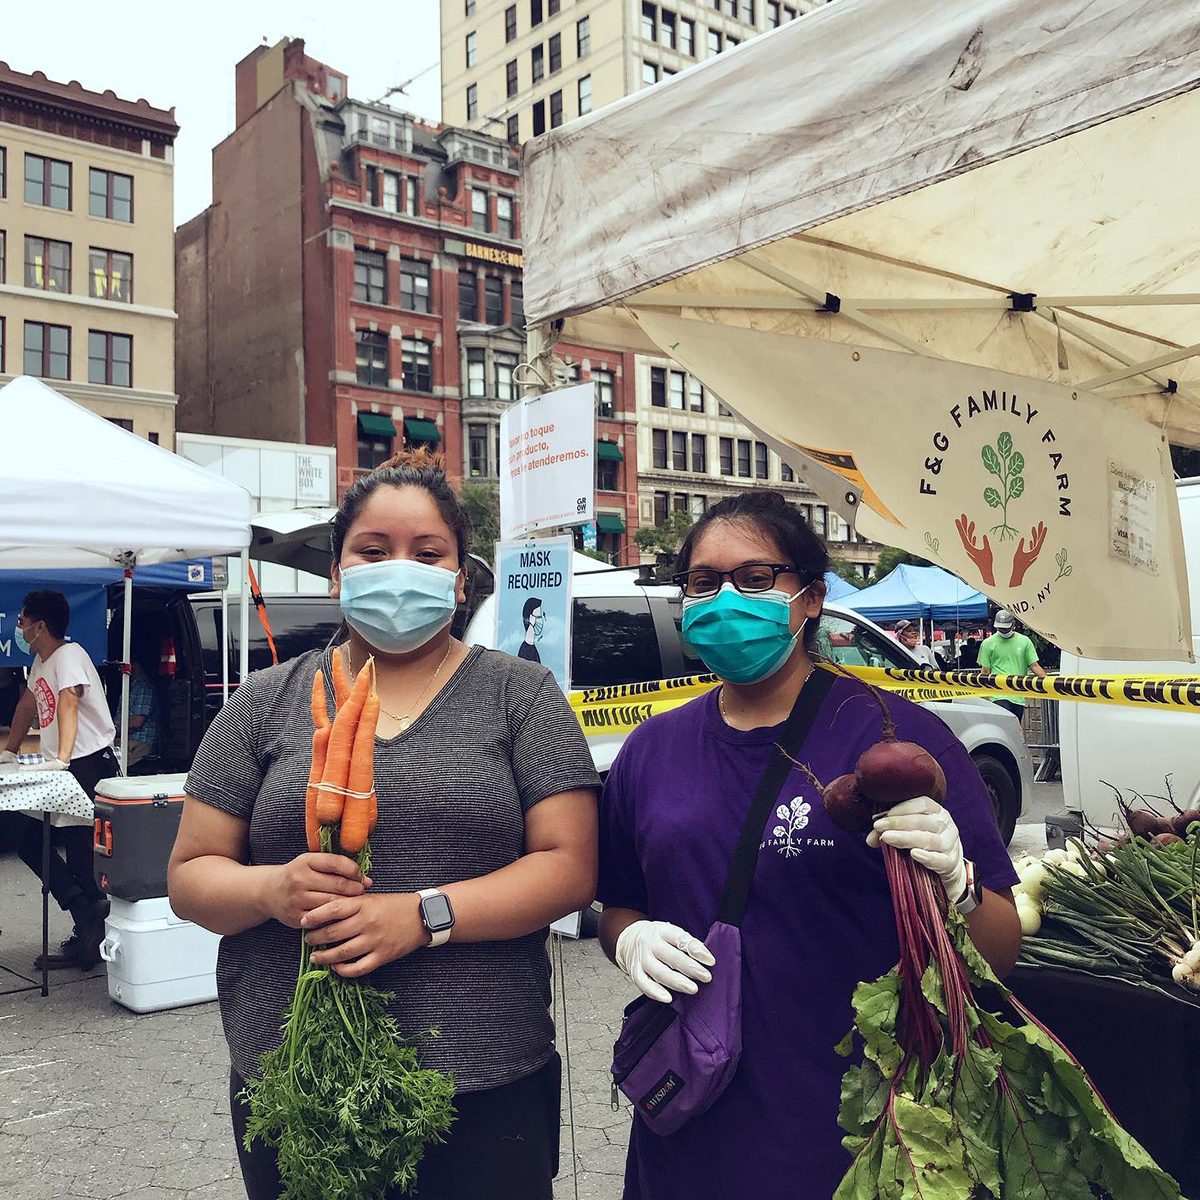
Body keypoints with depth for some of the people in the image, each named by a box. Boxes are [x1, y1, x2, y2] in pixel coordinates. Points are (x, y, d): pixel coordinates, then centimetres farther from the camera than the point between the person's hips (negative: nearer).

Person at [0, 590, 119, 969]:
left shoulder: (69, 655, -15)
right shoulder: (41, 660, 14)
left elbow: (68, 703, -28)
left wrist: (62, 758, -39)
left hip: (89, 764, -10)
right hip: (58, 769, 10)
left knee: (81, 853, -5)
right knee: (31, 845, 7)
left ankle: (90, 936, 5)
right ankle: (87, 916, 7)